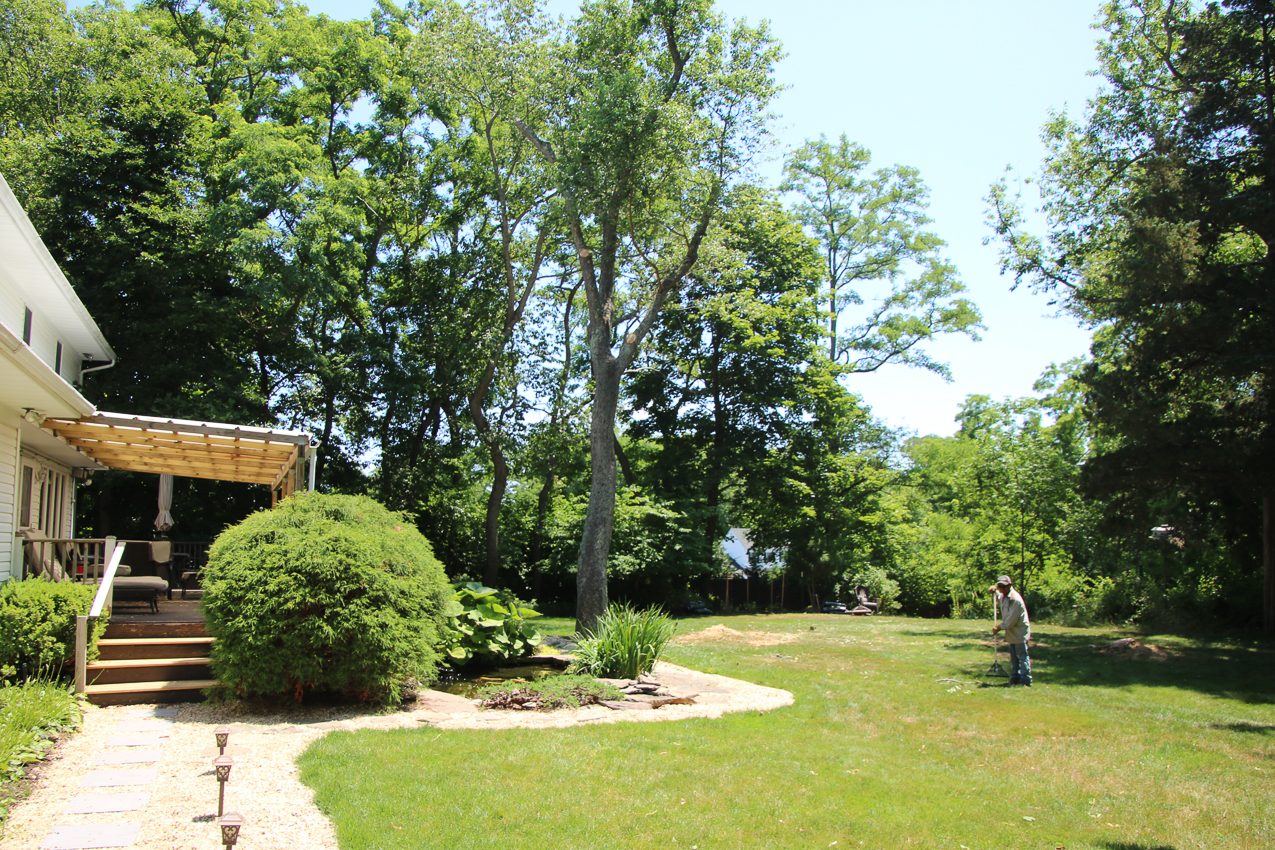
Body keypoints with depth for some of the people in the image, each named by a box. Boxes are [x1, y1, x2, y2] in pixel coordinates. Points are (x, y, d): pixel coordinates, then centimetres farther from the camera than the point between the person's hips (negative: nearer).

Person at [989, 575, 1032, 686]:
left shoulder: (1015, 599, -23)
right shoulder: (1003, 595, 5)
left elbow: (1011, 620, -22)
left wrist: (999, 627, -13)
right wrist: (994, 589, 10)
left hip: (1019, 632, -9)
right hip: (1011, 632, 9)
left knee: (1022, 655, -6)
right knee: (1014, 656, 14)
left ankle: (1026, 679, -3)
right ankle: (1015, 677, 21)